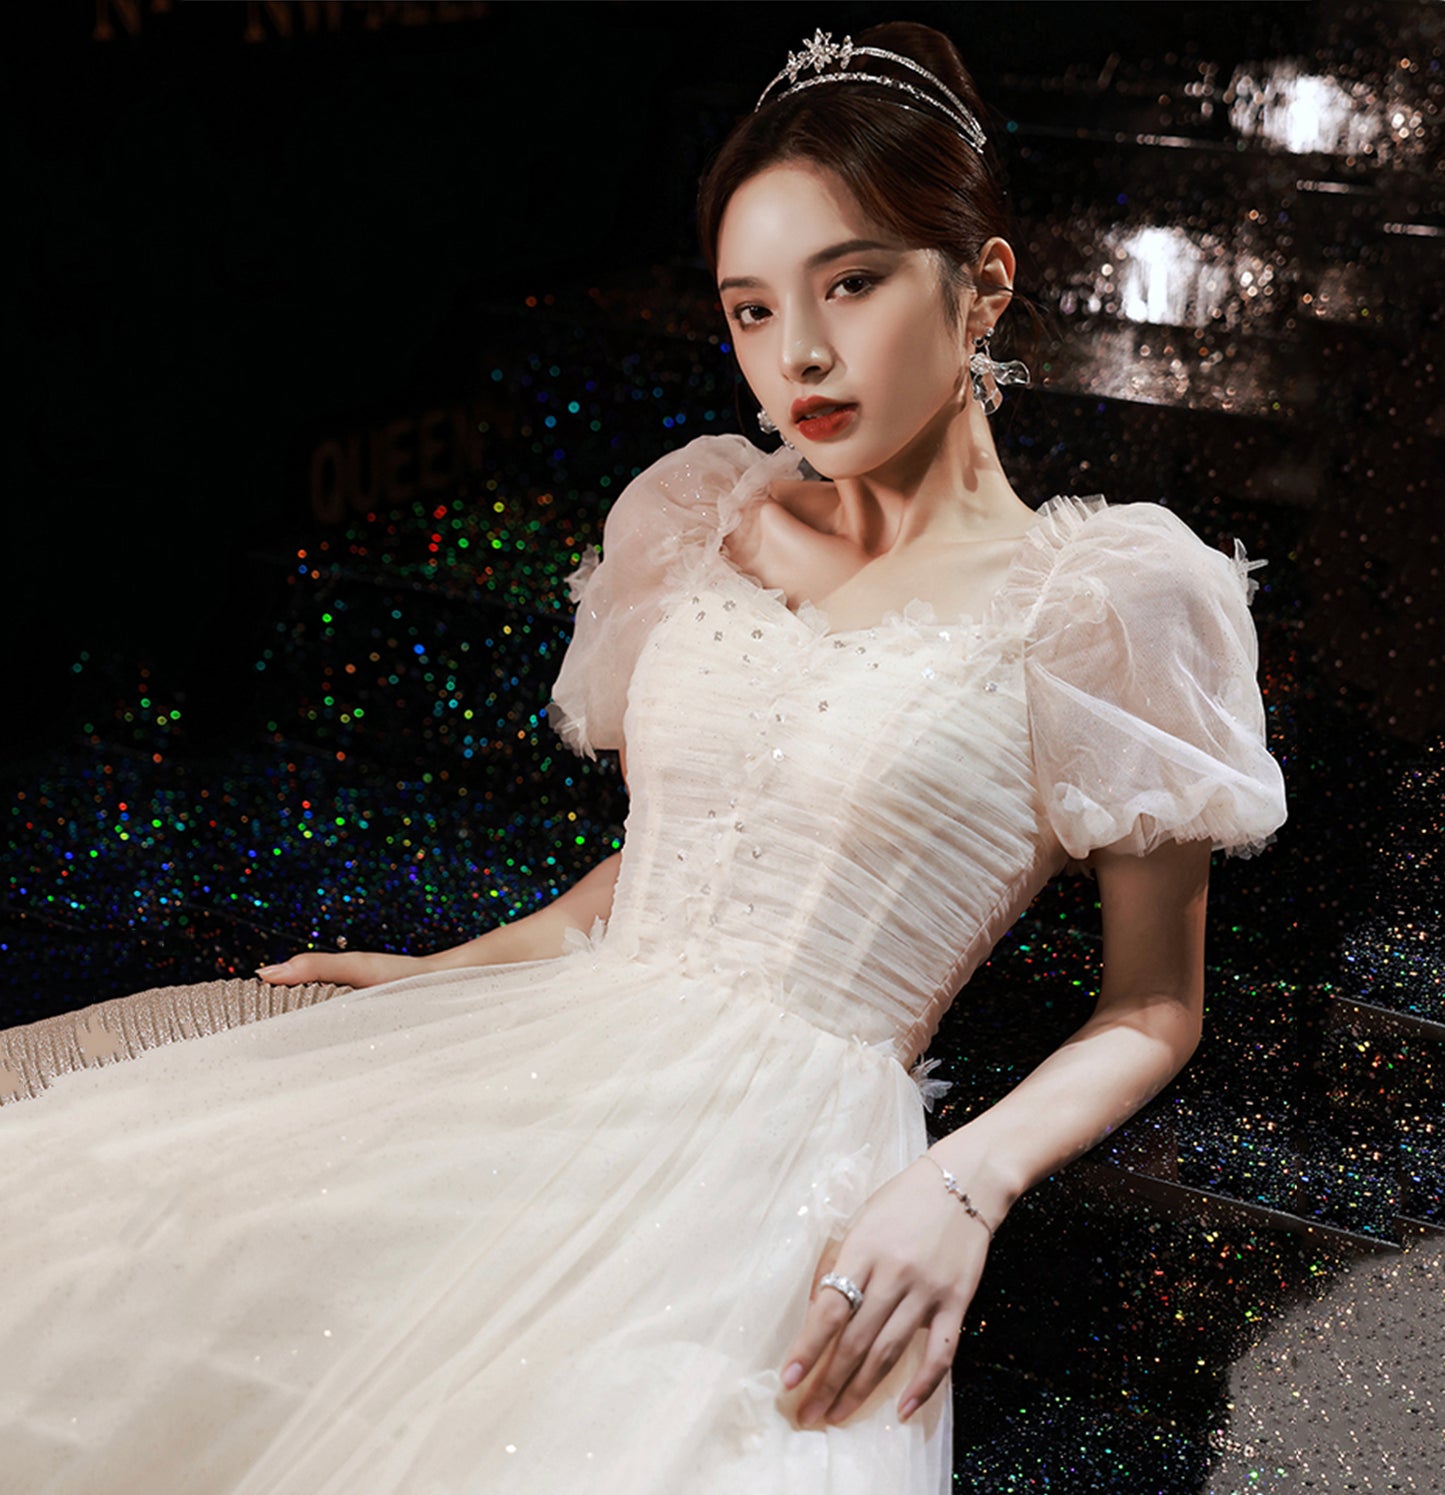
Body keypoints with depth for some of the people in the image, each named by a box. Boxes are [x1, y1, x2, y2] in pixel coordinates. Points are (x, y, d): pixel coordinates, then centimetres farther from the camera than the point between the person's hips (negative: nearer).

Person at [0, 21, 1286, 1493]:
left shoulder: (1098, 600, -2)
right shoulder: (702, 526, 14)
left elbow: (1150, 1010, 2)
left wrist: (961, 1189, -14)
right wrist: (437, 973, 19)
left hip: (799, 1148, -5)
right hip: (560, 1065, 5)